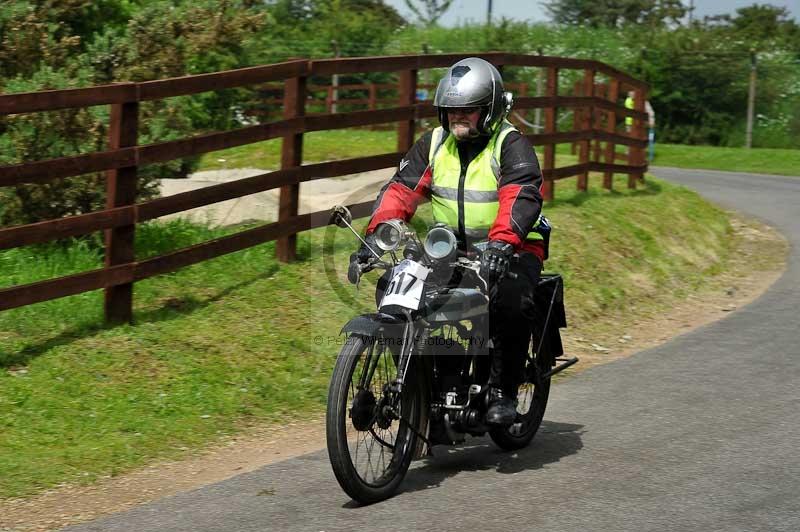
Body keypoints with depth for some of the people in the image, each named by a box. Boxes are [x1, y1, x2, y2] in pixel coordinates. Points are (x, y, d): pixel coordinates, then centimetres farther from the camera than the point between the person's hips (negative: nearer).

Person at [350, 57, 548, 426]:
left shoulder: (511, 145, -9)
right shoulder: (434, 143, 8)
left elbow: (522, 196, -26)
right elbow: (400, 189, 0)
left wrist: (501, 244, -44)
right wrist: (374, 236, -17)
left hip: (511, 251, -5)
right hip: (449, 251, 5)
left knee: (510, 299, -35)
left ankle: (503, 391, -17)